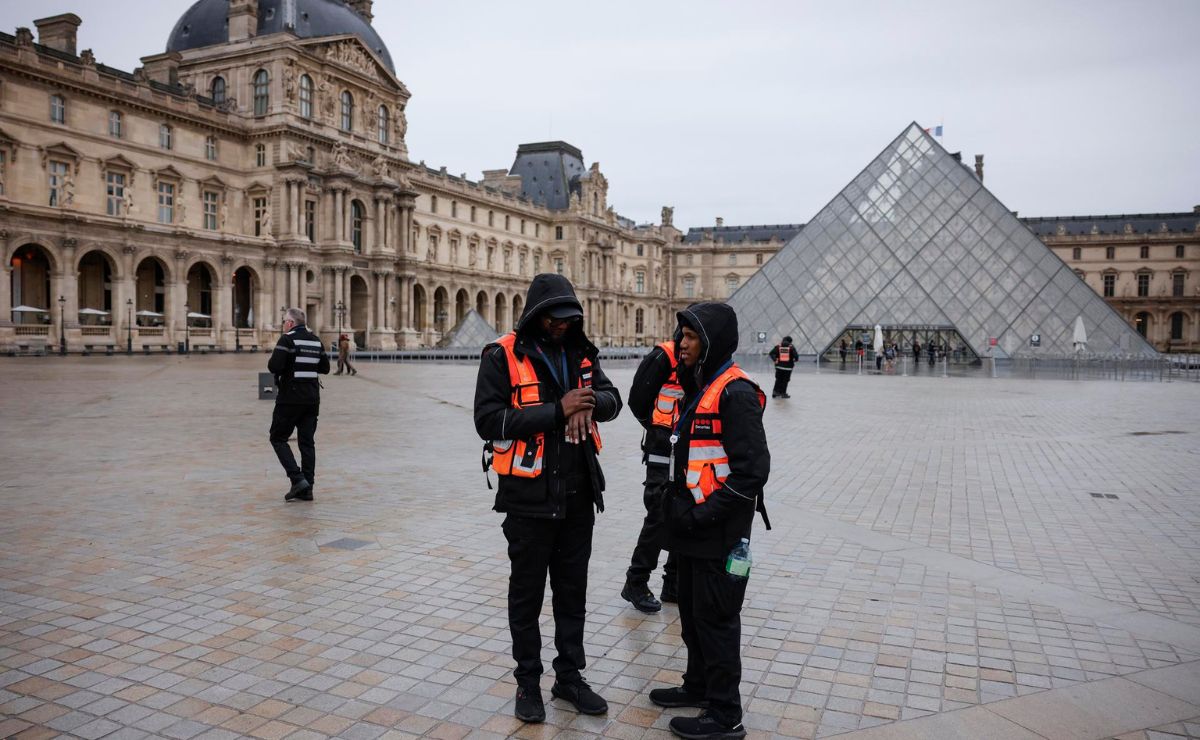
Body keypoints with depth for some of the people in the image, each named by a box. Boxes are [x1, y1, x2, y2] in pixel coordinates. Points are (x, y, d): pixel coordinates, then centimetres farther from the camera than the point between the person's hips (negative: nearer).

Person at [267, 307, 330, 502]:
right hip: (312, 398, 6)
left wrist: (272, 360, 2)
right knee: (307, 442, 8)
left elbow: (274, 367, -19)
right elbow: (325, 368, 16)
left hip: (290, 398, -6)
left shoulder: (287, 339, -10)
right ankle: (306, 489, 8)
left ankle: (297, 478, -7)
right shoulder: (315, 340, 11)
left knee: (278, 438, 6)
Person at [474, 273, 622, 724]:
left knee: (572, 590, 16)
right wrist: (556, 411, -25)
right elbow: (488, 420, -19)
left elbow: (612, 400, 3)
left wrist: (589, 401, -21)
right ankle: (528, 682, 27)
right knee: (527, 593, 10)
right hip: (529, 497, -5)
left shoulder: (580, 354, 5)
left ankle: (570, 677, 32)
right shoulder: (503, 357, -11)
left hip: (578, 495, 5)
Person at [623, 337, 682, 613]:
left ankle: (674, 584, 24)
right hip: (663, 453, -7)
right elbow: (639, 399, -10)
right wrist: (660, 429, 1)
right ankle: (636, 584, 12)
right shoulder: (665, 357, -12)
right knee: (659, 518, -4)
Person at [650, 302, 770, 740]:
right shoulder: (697, 388, 12)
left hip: (719, 531, -9)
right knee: (691, 610, 21)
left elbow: (752, 470, -22)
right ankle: (699, 686, 39)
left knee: (716, 619, 1)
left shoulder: (735, 393, -18)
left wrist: (705, 513, -20)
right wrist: (675, 501, 13)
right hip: (691, 526, 10)